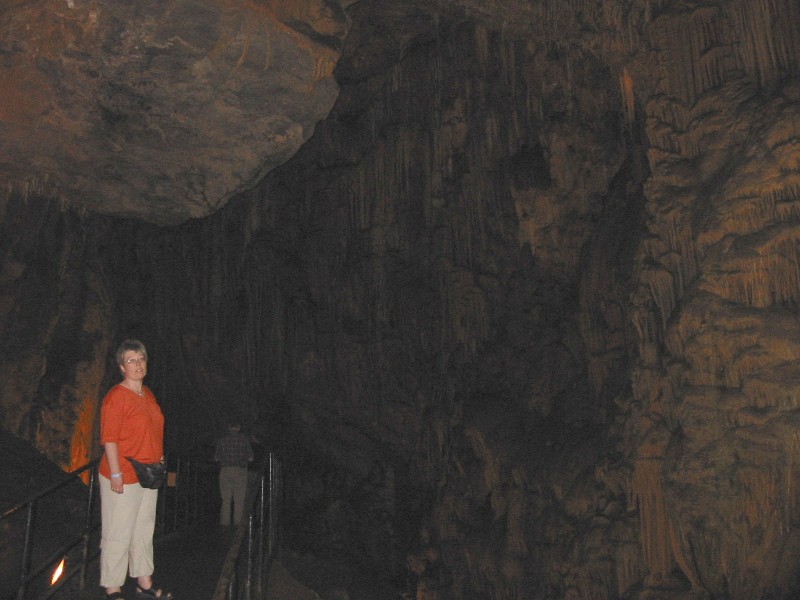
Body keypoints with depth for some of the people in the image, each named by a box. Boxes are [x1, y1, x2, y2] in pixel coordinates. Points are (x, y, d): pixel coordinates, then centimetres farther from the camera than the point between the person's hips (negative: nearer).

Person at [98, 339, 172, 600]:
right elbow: (109, 439, -18)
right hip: (123, 477, -8)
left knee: (144, 530, 17)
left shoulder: (148, 394, 11)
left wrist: (159, 460, 17)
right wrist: (116, 474, -21)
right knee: (118, 534, 2)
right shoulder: (116, 396, -15)